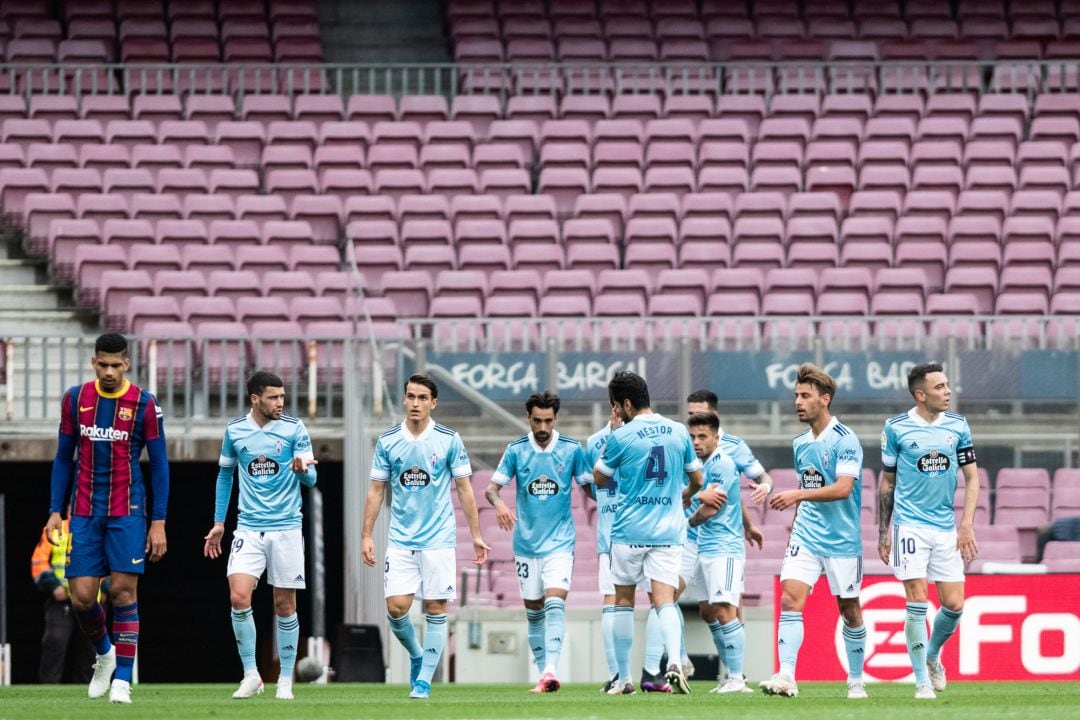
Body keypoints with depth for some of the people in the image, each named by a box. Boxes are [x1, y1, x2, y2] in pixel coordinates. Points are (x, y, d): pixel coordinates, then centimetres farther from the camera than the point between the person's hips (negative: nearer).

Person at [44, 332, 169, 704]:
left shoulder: (144, 405, -4)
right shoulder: (75, 400, 4)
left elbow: (159, 464, 0)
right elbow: (64, 458, 11)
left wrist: (158, 522, -5)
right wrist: (55, 511, 4)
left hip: (127, 512, -2)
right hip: (84, 513, 2)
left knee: (123, 590, -8)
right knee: (81, 596, -2)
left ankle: (122, 679, -2)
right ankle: (104, 654, 27)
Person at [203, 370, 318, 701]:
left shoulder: (294, 429, -2)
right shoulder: (235, 430, 3)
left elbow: (311, 479, -3)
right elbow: (225, 475, 17)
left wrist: (303, 469, -27)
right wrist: (219, 522, 16)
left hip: (287, 528, -1)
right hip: (249, 529, 1)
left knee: (285, 605, 1)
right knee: (239, 597, -14)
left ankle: (286, 680, 13)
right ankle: (251, 675, -3)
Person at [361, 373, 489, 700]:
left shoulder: (449, 440, -2)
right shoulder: (387, 441, 3)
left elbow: (464, 489, 3)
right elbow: (376, 491, 8)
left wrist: (476, 535, 0)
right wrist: (366, 535, 3)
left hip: (439, 538, -1)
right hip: (400, 539, 1)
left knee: (436, 608, -2)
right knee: (396, 606, -8)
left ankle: (424, 680, 6)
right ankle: (416, 655, 20)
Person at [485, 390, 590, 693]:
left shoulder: (572, 449, -1)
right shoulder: (516, 450, 0)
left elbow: (590, 486, 8)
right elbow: (491, 488, 0)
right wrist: (498, 503, -21)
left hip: (560, 541, -2)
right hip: (526, 542, 2)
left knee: (555, 604, -19)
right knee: (534, 611, 8)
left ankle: (550, 670, -28)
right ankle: (542, 673, 18)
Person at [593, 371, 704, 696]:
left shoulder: (621, 437, -8)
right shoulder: (678, 432, 4)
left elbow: (599, 479, 7)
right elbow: (697, 479, 17)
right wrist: (686, 496, 39)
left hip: (629, 531, -3)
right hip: (668, 532, 3)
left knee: (623, 602, 11)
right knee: (665, 601, -2)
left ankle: (624, 678, 14)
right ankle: (674, 663, -28)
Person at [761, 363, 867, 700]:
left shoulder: (844, 440, -12)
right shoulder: (800, 444, 10)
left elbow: (843, 488, -22)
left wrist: (797, 495, -29)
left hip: (842, 540, -5)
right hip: (805, 537, 5)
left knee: (849, 610, 6)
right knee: (790, 599, -13)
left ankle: (856, 681, 21)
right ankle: (786, 677, -21)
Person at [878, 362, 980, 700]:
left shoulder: (958, 426, 4)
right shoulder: (896, 428, -3)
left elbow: (972, 476, 7)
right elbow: (887, 482, 6)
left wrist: (966, 524, -4)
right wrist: (883, 532, 6)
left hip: (946, 529, 3)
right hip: (909, 525, -3)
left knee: (954, 604, 0)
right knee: (917, 602, -10)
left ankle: (932, 656, 29)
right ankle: (922, 682, -2)